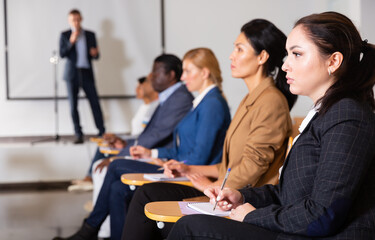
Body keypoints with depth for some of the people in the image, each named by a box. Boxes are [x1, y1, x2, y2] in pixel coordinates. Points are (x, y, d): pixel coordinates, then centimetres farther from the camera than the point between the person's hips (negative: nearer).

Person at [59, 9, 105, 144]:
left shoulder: (90, 35, 10)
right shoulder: (65, 35, 6)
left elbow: (96, 56, 11)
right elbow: (62, 54, -4)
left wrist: (95, 53, -12)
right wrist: (71, 41, -15)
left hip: (87, 73, 0)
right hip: (72, 73, 0)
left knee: (95, 103, -6)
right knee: (73, 106, 1)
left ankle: (102, 132, -1)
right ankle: (78, 135, 7)